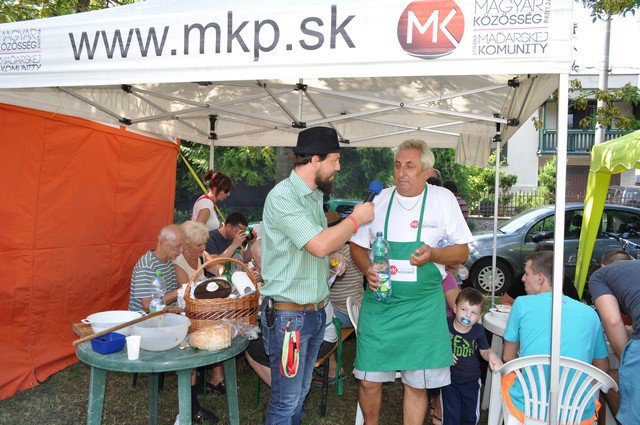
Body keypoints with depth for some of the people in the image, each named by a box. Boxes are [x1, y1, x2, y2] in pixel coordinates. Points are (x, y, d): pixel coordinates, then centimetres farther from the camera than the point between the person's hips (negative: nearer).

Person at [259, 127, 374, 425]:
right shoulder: (282, 197, -18)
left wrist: (337, 249, 2)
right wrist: (356, 219, -13)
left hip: (316, 311, 9)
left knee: (301, 392, 19)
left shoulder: (315, 195, 11)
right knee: (286, 401, 3)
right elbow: (319, 245, -25)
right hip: (288, 315, -8)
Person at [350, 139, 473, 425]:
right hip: (378, 303, 2)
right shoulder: (379, 201, 5)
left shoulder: (444, 200, 1)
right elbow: (357, 245, 13)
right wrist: (367, 269, -7)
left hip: (423, 307, -1)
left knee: (417, 384, 6)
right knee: (369, 380, 6)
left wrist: (433, 254, -18)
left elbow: (462, 252, 2)